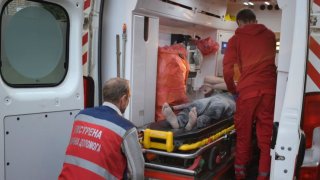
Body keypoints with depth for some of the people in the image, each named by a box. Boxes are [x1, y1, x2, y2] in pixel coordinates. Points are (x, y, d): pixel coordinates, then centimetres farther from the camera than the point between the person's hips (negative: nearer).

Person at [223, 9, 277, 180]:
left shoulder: (236, 39, 8)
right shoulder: (270, 35, 17)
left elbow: (228, 69, 0)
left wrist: (232, 89, 15)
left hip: (247, 89, -2)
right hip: (269, 88, 2)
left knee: (243, 132, 11)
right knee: (266, 133, 7)